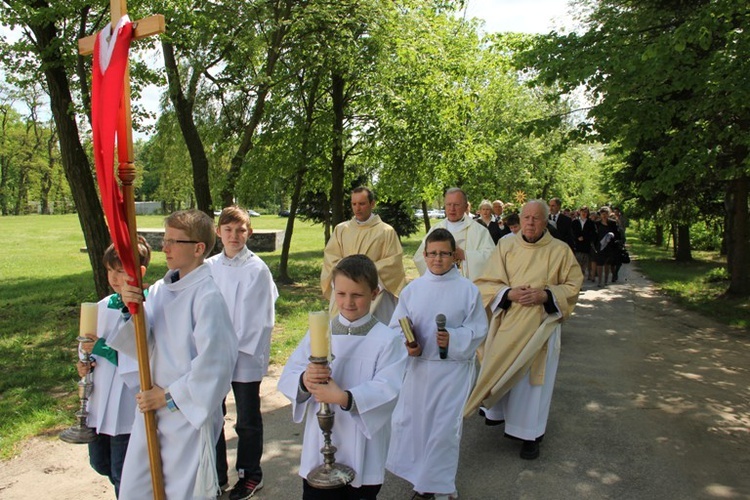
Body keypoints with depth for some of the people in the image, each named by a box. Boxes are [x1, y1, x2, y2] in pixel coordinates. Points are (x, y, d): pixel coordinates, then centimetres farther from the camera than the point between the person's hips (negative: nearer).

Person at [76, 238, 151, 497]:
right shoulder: (104, 306, 4)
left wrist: (104, 349, -21)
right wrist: (87, 364, -1)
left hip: (127, 407, -7)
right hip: (100, 402, 8)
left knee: (123, 475, 6)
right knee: (100, 463, 23)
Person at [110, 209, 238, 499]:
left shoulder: (207, 297, -18)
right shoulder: (160, 289, 4)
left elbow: (214, 361, -20)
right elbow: (144, 347, 2)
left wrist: (169, 396, -13)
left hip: (189, 414, -7)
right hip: (151, 408, 7)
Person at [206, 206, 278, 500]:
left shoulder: (257, 269, -11)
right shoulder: (209, 267, 1)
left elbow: (261, 318, -10)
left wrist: (238, 345, -12)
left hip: (245, 357, -4)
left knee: (247, 420, 11)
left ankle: (250, 475, 30)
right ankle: (215, 474, 34)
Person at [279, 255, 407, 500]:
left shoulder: (387, 340, -10)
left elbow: (387, 390, -20)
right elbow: (287, 378, -3)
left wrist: (344, 398, -33)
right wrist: (304, 380, -26)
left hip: (363, 453, -2)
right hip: (319, 448, 2)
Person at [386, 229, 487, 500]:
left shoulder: (468, 290, -6)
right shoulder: (412, 289, 0)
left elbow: (478, 330, -6)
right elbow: (396, 326, 3)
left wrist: (453, 339, -22)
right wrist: (408, 345, -15)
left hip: (453, 369, -3)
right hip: (418, 367, 3)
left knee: (445, 425, 4)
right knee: (413, 420, 12)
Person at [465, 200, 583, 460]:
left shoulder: (560, 250, -3)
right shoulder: (505, 246, -1)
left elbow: (573, 285, 0)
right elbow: (487, 283, -1)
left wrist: (545, 295, -16)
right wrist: (509, 293, -19)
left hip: (540, 326, -1)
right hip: (507, 322, 1)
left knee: (534, 376, 6)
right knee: (501, 371, 10)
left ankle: (530, 434, 20)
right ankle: (498, 412, 36)